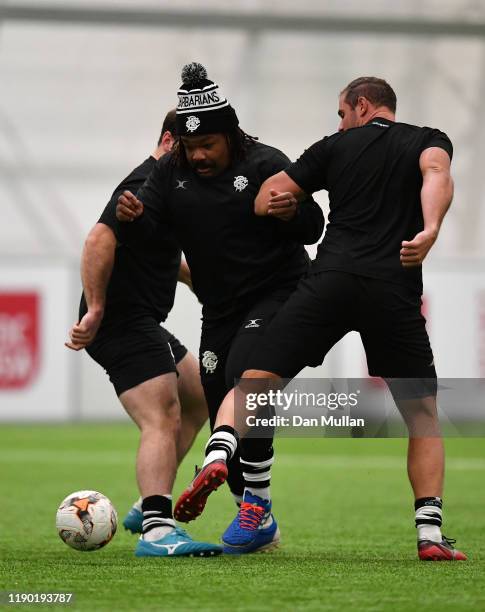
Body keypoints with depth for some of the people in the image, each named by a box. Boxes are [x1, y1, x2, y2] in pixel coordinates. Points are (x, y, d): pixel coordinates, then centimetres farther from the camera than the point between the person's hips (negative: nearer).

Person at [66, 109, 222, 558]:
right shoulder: (147, 187, -16)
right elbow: (100, 240, -29)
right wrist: (96, 310, -29)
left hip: (142, 324, 11)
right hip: (123, 324, -11)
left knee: (199, 399, 23)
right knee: (163, 420, -21)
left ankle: (149, 505, 24)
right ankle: (157, 530, -33)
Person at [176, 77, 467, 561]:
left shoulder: (337, 146, 17)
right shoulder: (428, 140, 16)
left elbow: (268, 197, 14)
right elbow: (437, 173, -8)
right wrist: (430, 230, -23)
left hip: (331, 282, 0)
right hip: (395, 293, 0)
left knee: (253, 384, 3)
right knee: (423, 415, 13)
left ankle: (218, 456, -26)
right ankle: (430, 531, -1)